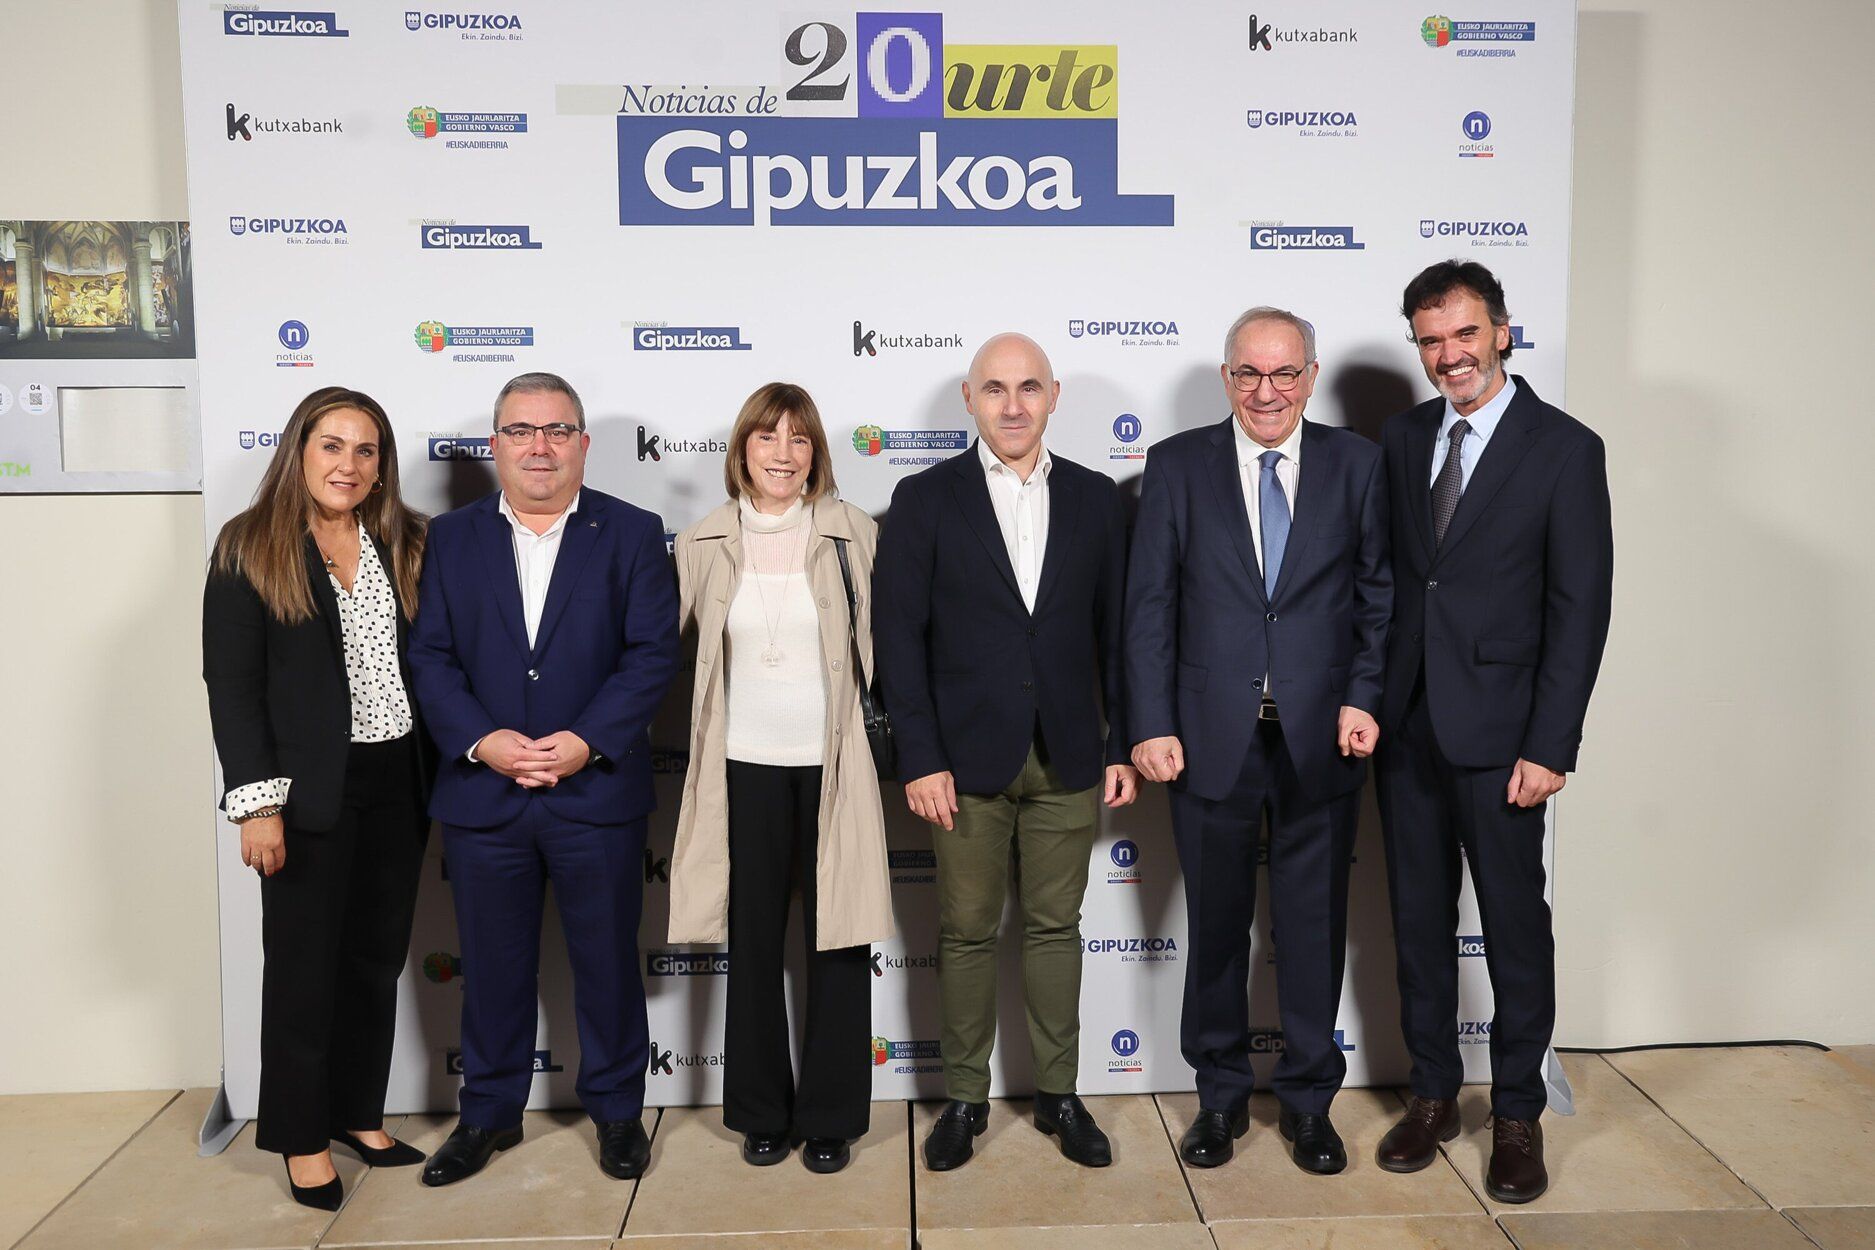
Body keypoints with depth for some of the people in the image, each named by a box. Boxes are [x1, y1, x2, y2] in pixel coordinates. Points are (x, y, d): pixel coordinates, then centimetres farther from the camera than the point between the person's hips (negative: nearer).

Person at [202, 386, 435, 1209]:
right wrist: (257, 802, -14)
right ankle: (303, 1141, 23)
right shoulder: (249, 551, -4)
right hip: (309, 794, -4)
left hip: (398, 784, 4)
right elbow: (231, 686, -7)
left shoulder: (402, 547, 7)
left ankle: (361, 1117, 29)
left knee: (377, 958, 14)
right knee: (305, 964, 7)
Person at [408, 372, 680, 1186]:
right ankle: (489, 1113, 32)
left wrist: (587, 741, -16)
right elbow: (430, 656, 1)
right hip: (481, 792, 2)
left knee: (607, 959, 10)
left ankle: (617, 1108, 29)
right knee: (493, 965, 14)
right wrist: (480, 740, -13)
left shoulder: (632, 534, 0)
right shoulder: (451, 537, 6)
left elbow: (652, 653, -6)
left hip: (597, 790, -1)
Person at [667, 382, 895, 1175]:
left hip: (833, 766, -1)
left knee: (837, 941, 7)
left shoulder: (853, 535, -3)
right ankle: (762, 1111, 28)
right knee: (753, 943, 12)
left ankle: (831, 1115, 23)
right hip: (746, 767, 2)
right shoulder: (703, 545, 1)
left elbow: (882, 643, 0)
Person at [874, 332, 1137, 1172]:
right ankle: (964, 1098, 24)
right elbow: (899, 637, -5)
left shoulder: (1094, 497, 5)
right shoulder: (925, 499, -2)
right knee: (966, 932, 9)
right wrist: (920, 760, -10)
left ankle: (1058, 1094, 27)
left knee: (1055, 927, 12)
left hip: (1068, 757, 2)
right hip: (968, 757, -2)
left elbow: (1115, 630, 7)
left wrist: (1123, 746, 3)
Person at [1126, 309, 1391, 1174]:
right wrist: (1151, 726, -7)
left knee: (1314, 924, 11)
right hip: (1213, 737, 0)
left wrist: (1363, 699, -8)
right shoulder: (1177, 465, 1)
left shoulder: (1356, 463, 3)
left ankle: (1309, 1099, 30)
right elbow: (1149, 607, -1)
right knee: (1216, 924, 12)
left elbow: (1379, 597, 4)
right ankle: (1221, 1094, 30)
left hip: (1322, 738, 1)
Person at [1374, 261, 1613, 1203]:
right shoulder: (1401, 439, 7)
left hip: (1498, 733, -4)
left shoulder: (1566, 449, -6)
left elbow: (1580, 608, -9)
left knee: (1515, 923, 8)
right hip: (1405, 726, 4)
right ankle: (1433, 1094, 29)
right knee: (1419, 918, 13)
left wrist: (1549, 746, -14)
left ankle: (1517, 1113, 25)